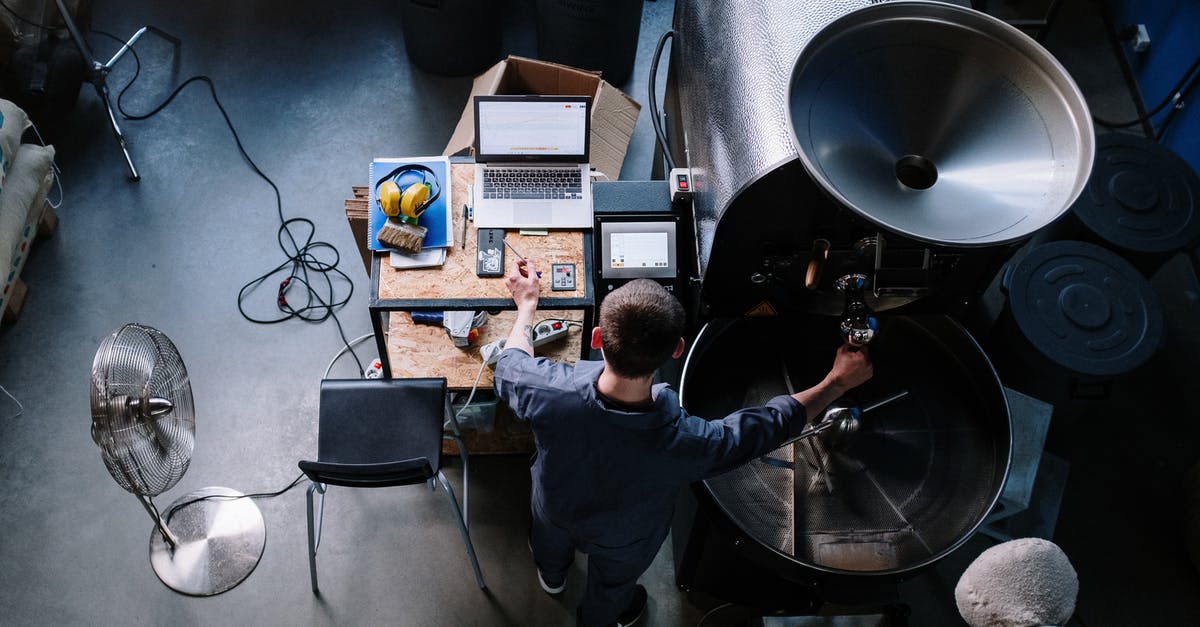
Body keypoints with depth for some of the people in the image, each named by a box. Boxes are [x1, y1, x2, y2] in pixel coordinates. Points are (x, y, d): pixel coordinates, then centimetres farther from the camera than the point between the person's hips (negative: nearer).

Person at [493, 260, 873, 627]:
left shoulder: (553, 395, -44)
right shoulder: (687, 444, -47)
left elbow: (510, 367, -18)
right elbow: (774, 423, -27)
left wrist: (526, 304, -1)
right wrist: (838, 381, -12)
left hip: (554, 506, 2)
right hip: (621, 540, -1)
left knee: (551, 544, 40)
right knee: (612, 586, 36)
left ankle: (552, 575, 74)